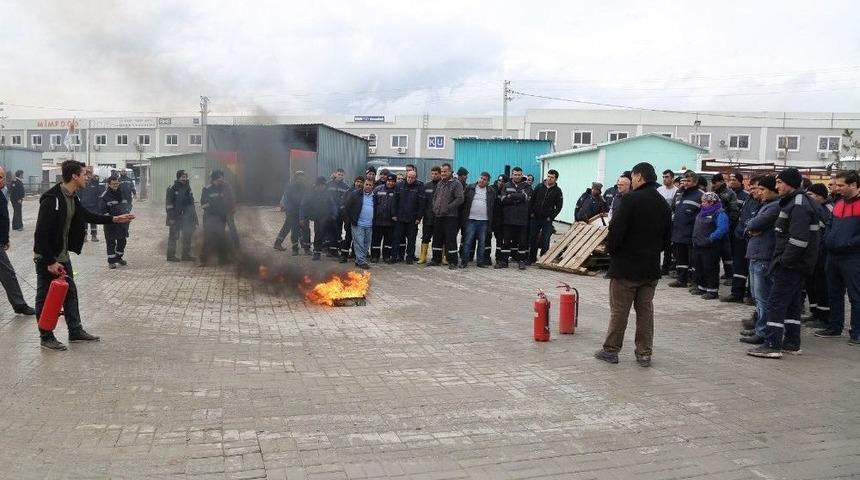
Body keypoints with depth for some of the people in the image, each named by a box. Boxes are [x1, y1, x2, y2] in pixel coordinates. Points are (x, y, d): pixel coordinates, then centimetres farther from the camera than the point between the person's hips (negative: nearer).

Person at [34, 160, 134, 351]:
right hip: (47, 258, -9)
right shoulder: (52, 199, -24)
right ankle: (46, 337, 15)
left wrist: (114, 219, 18)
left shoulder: (72, 198, 4)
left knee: (70, 293, 16)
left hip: (63, 256, 9)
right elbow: (41, 233, -25)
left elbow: (87, 215, 22)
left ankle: (76, 331, 27)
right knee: (46, 297, 4)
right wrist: (50, 262, -24)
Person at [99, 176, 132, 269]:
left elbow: (126, 206, 23)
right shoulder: (104, 196, -8)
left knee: (122, 241, 14)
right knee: (111, 243, -1)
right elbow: (102, 211, -11)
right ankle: (111, 261, 6)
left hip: (122, 223, 6)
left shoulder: (122, 194, 12)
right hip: (110, 225, -6)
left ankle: (119, 257, 31)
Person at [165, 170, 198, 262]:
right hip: (175, 217, -6)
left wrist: (193, 215, 10)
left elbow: (191, 202, 15)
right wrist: (171, 217, -16)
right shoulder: (172, 188, -9)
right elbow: (169, 204, -12)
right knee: (173, 236, -1)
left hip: (186, 217, 6)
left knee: (187, 236, 9)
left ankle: (186, 255, 18)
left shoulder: (187, 188, 10)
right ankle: (171, 255, 6)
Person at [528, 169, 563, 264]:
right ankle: (532, 258, 18)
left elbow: (559, 206, -2)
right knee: (533, 239, 7)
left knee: (545, 241, -1)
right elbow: (532, 200, 7)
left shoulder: (557, 190, -2)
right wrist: (531, 213, -1)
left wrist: (551, 217, -8)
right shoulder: (540, 187, 3)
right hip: (535, 218, 2)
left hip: (547, 220, -2)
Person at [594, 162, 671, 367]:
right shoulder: (664, 204, 10)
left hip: (626, 266, -7)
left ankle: (611, 350, 10)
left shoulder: (632, 199, -14)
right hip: (651, 267, 7)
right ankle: (644, 353, 15)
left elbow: (616, 230, -17)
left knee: (619, 310, 2)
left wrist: (611, 250, -2)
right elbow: (666, 237, 14)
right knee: (645, 309, 11)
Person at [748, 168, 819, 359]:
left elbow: (799, 239, -25)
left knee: (776, 302, -9)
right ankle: (792, 343, 23)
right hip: (794, 264, 11)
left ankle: (772, 345, -9)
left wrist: (784, 260, -20)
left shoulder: (798, 206, -17)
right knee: (792, 303, 15)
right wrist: (781, 260, 17)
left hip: (791, 265, -11)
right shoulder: (792, 202, 16)